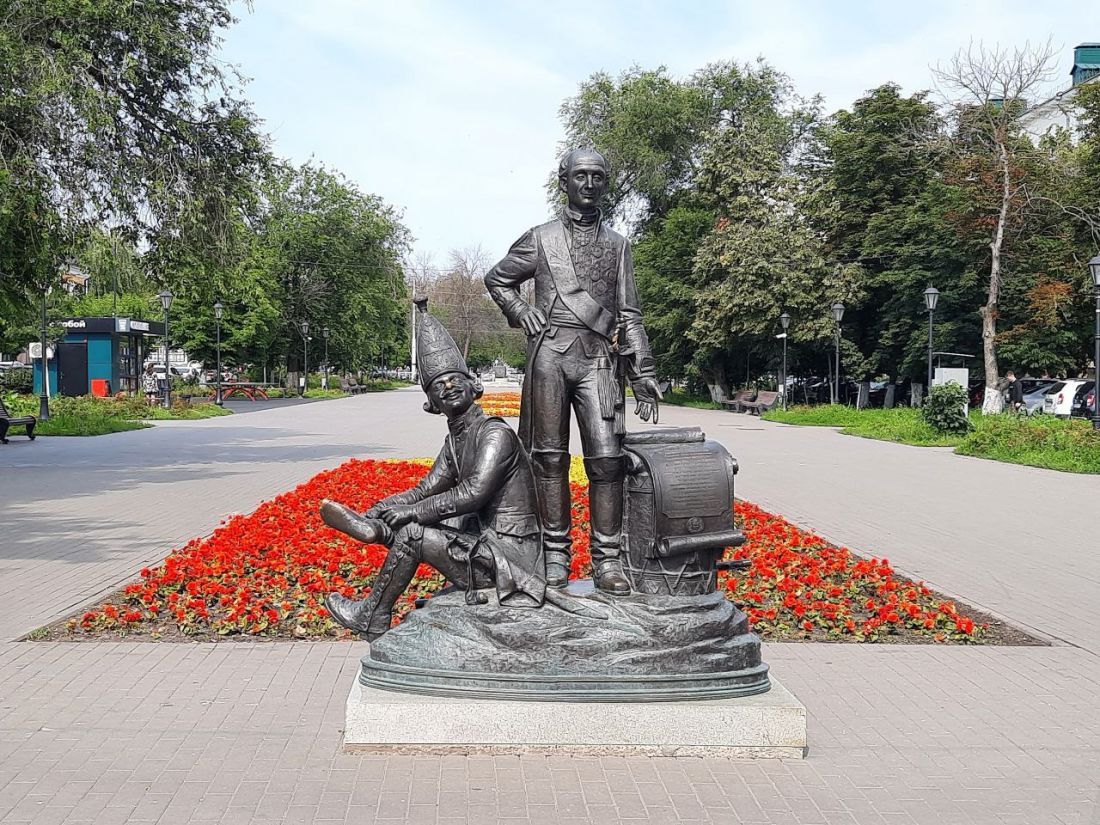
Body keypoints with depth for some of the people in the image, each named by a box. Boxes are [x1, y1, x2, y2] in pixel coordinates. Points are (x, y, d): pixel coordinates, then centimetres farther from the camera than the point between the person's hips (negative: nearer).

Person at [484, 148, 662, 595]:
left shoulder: (617, 244, 17)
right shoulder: (539, 239, 11)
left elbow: (630, 314, 15)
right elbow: (496, 279, 24)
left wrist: (643, 375, 8)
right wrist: (520, 312, 4)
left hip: (599, 358, 1)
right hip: (550, 353, -1)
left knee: (607, 457, -8)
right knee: (550, 457, 0)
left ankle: (607, 560, -3)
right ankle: (555, 554, 8)